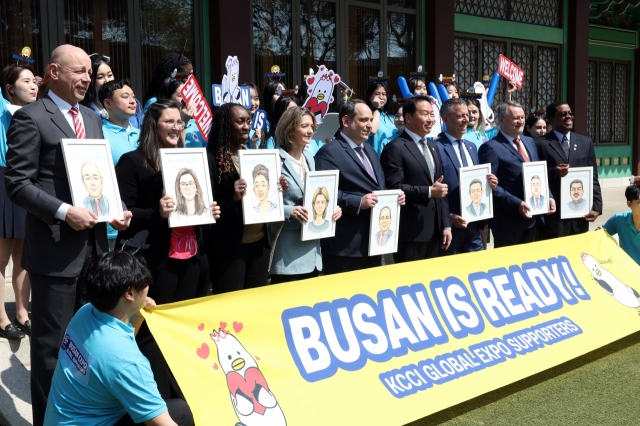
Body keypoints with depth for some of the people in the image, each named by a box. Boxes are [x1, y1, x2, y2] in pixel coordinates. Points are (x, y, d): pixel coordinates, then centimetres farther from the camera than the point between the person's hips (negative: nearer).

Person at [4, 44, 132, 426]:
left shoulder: (93, 119, 16)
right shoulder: (31, 117, -8)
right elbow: (17, 183, -13)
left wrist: (118, 208, 2)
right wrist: (64, 212, -22)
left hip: (95, 244, 7)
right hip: (55, 249, -7)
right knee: (53, 343, 3)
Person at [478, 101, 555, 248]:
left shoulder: (530, 142, 15)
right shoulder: (491, 147, -11)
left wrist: (548, 196, 3)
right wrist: (517, 204, -24)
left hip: (532, 216, 7)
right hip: (508, 219, -7)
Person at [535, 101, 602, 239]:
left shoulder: (586, 142, 12)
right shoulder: (541, 144, -1)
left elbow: (593, 178, 11)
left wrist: (596, 207, 1)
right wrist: (553, 173, -20)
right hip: (553, 217, -4)